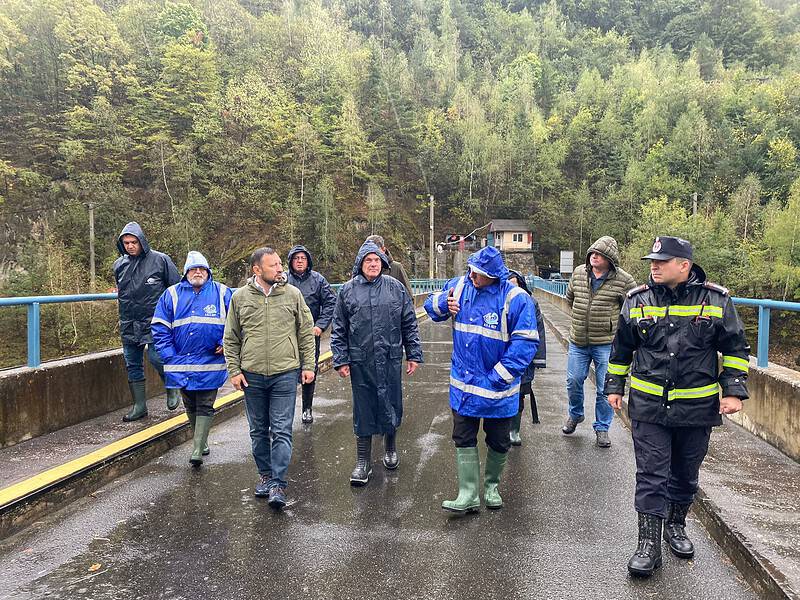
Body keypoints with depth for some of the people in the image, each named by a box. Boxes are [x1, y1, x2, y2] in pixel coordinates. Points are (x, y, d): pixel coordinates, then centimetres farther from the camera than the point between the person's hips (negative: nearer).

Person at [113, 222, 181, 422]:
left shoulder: (160, 260, -5)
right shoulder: (119, 264, 9)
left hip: (155, 322, -5)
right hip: (128, 325, 5)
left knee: (156, 358, -15)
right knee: (132, 365, 8)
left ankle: (173, 388, 13)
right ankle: (139, 406, 19)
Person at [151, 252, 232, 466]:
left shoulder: (221, 293, 1)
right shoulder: (171, 295, 4)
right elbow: (159, 327, 4)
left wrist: (225, 343, -8)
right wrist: (169, 355, -3)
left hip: (210, 363, -2)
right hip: (181, 363, 2)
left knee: (205, 407, -2)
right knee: (190, 406, 15)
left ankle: (197, 451, -1)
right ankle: (202, 442, 33)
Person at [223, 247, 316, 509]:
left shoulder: (292, 294, -1)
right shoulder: (239, 297, 1)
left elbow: (306, 333, 4)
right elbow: (231, 339, 6)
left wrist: (308, 365, 1)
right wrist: (234, 370, 0)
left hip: (285, 374, -2)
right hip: (251, 375, 2)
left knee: (282, 431, -3)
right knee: (258, 430, 14)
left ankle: (278, 483, 3)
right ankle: (265, 475, 30)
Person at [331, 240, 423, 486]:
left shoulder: (395, 287, 3)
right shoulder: (348, 290, 2)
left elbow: (409, 324, 6)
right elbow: (339, 330, 4)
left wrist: (414, 354, 4)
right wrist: (341, 360, -1)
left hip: (391, 360, 1)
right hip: (360, 362, -1)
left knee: (391, 404, 12)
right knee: (363, 410, 6)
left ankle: (390, 449, 37)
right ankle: (363, 462, 17)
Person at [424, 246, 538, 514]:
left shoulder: (516, 299, -19)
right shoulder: (459, 286, -3)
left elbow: (525, 343, -20)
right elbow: (431, 304, 14)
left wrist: (498, 378, -20)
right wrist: (443, 303, -11)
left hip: (498, 390, -3)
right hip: (463, 384, 3)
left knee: (498, 442, 15)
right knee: (463, 440, 6)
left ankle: (491, 486, 38)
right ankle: (468, 495, 15)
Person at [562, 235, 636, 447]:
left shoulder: (623, 280, -12)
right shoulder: (579, 273, 1)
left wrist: (615, 323, 2)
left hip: (606, 343, -3)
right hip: (578, 341, 4)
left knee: (605, 388, 5)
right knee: (573, 380, 12)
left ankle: (602, 428, 21)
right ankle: (575, 415, 38)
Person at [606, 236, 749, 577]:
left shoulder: (716, 300, -5)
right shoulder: (637, 300, -1)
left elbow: (736, 349, 4)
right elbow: (622, 348, 11)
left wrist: (733, 391, -4)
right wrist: (614, 386, 11)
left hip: (697, 407, 1)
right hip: (648, 405, 0)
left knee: (685, 475, 17)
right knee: (651, 476, 0)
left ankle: (675, 526, 39)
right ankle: (649, 543, 9)